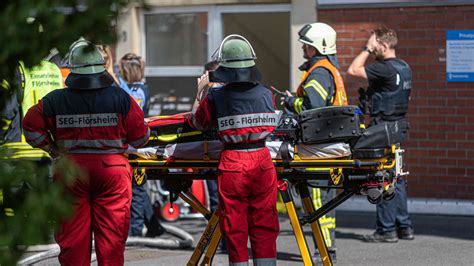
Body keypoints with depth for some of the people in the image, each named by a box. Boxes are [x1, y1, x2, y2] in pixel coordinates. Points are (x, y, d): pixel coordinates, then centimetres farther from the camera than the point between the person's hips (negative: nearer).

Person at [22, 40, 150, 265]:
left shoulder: (55, 100, -3)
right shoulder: (120, 98, -5)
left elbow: (32, 126, 3)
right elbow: (140, 135, -1)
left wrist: (52, 149, 13)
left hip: (70, 170, 1)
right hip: (111, 169, -1)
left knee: (72, 236, 7)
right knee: (111, 232, 4)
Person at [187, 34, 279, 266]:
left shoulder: (215, 98, -9)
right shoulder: (266, 94, 0)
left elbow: (197, 122, 10)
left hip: (232, 163, -3)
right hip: (262, 160, 3)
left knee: (235, 228, 7)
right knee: (264, 226, 11)